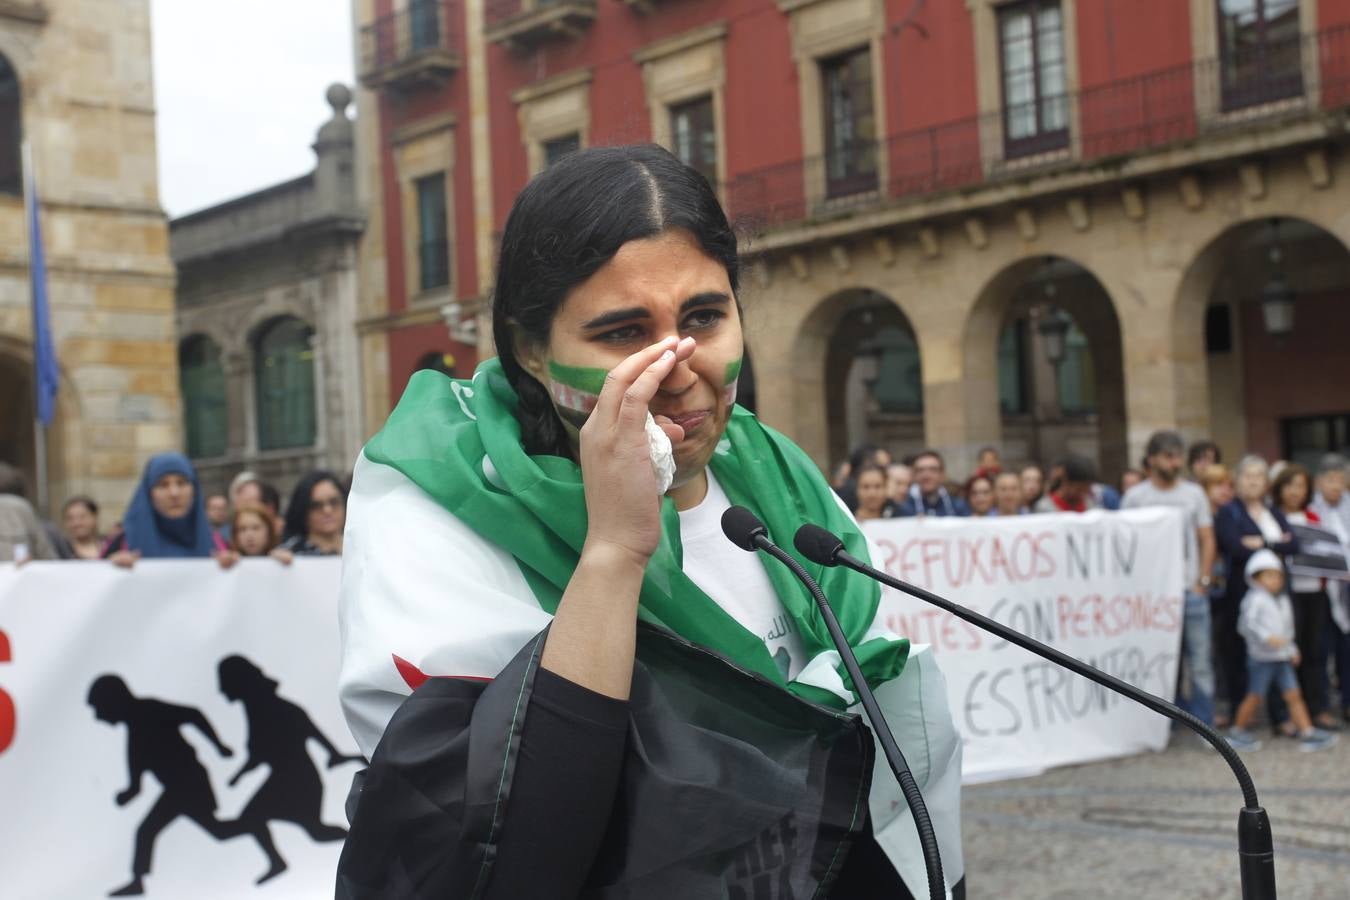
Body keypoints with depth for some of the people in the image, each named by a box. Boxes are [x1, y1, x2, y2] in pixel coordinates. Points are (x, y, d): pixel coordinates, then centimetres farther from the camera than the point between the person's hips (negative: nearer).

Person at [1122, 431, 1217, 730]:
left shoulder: (1194, 494, 9)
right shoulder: (1135, 496, 4)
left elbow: (1207, 541, 9)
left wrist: (1202, 581, -1)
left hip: (1192, 591, 1)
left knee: (1200, 662, 0)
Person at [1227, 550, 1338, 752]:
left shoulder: (1283, 600, 14)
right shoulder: (1255, 599, -12)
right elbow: (1247, 623, -23)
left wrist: (1292, 649, 22)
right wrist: (1267, 637, -32)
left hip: (1282, 659, 7)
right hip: (1261, 658, -7)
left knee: (1293, 694, 2)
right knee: (1255, 696, 0)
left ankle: (1308, 732, 2)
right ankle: (1237, 732, 14)